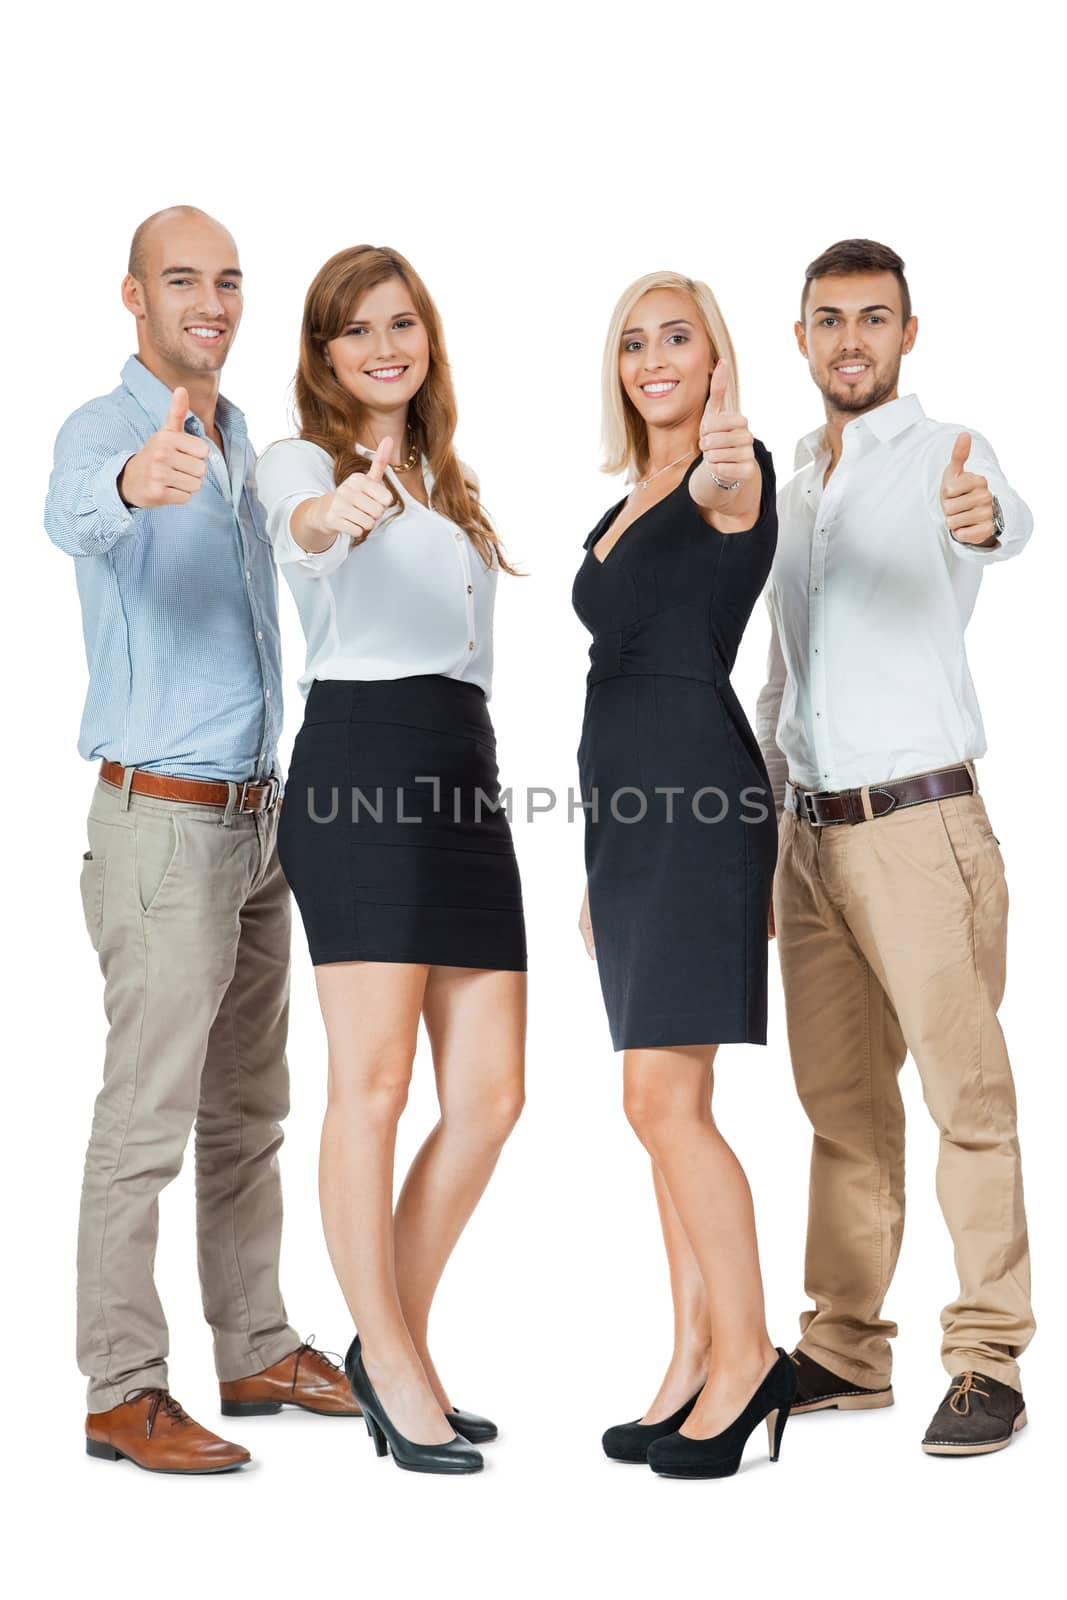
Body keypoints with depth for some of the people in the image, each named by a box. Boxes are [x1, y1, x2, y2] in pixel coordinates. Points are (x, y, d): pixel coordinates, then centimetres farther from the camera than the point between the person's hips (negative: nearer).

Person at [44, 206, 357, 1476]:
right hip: (164, 820, -8)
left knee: (248, 1113, 14)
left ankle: (256, 1352, 25)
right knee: (146, 1120, -5)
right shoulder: (108, 427, -11)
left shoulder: (243, 443, 13)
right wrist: (132, 481, -58)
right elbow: (72, 515, -37)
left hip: (256, 817, 8)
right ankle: (123, 1393, 4)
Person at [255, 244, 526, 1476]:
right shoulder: (302, 462, 2)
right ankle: (393, 1366, 6)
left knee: (489, 1096, 3)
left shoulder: (448, 487, 25)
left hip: (465, 771, 7)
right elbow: (295, 532, -24)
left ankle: (393, 1346, 17)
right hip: (361, 760, -7)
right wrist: (331, 515, -47)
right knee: (373, 1084, -6)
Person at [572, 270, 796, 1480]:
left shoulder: (735, 476, -5)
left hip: (697, 795, -9)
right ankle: (695, 1364, 17)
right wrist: (598, 870, 20)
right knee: (669, 1104, 10)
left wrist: (719, 473, -57)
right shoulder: (625, 506, 20)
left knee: (663, 1098, -10)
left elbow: (726, 496, -31)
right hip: (627, 803, 9)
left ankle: (746, 1355, 3)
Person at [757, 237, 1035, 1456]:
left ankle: (989, 1363, 3)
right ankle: (844, 1348, 20)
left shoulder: (940, 454, -4)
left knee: (966, 1094, -4)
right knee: (841, 1102, 11)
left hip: (916, 823, -7)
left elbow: (1004, 518, -30)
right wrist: (761, 841, 18)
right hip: (811, 830, 7)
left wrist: (983, 518, -54)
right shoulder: (791, 482, 16)